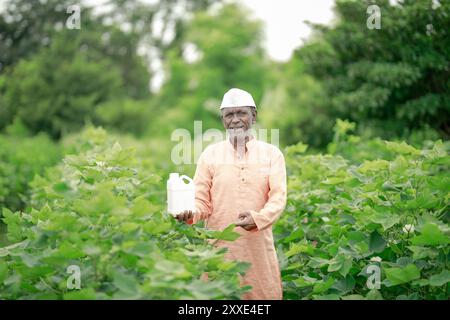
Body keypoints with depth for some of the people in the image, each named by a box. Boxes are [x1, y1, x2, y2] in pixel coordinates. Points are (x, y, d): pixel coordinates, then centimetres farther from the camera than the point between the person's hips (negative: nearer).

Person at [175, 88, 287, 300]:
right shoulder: (210, 154, 7)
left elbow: (278, 197, -5)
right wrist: (190, 212, -17)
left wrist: (258, 218, -23)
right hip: (219, 247, 0)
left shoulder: (271, 153, 5)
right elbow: (201, 201, 5)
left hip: (259, 247, 0)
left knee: (266, 294, 4)